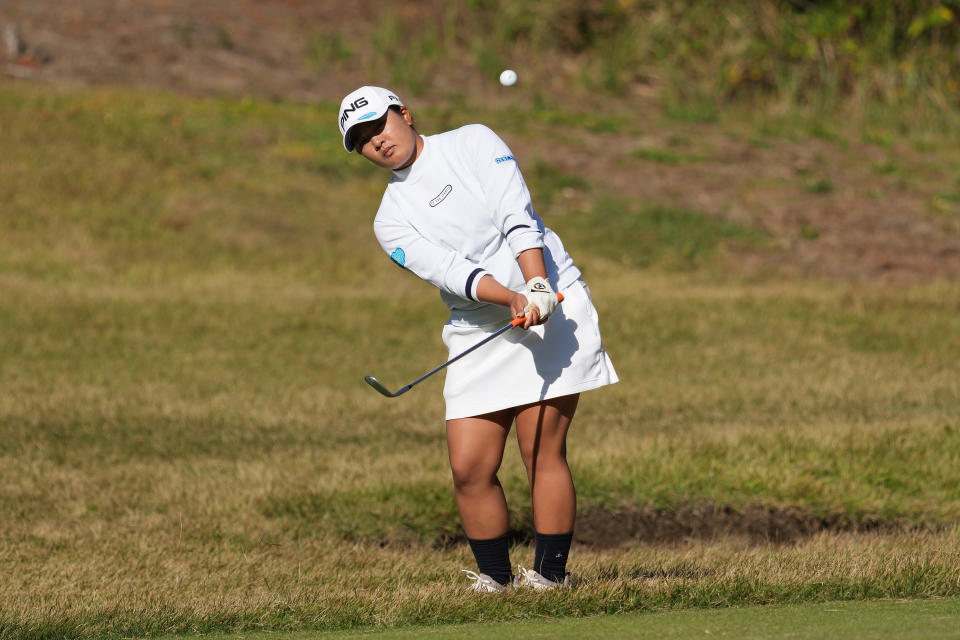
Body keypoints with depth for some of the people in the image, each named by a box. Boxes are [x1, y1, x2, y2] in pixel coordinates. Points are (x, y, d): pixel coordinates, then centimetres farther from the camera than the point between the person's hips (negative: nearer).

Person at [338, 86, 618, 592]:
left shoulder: (472, 143, 3)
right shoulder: (391, 221, 7)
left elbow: (517, 219, -9)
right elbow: (450, 270, -10)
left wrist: (538, 289, -23)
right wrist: (513, 301, -26)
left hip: (552, 306, -3)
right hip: (478, 333, 3)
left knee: (542, 451, -11)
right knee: (470, 467, -6)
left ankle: (551, 572, -4)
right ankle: (494, 576, 9)